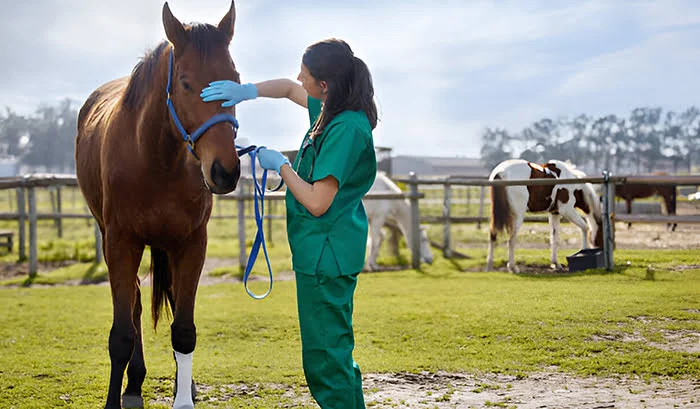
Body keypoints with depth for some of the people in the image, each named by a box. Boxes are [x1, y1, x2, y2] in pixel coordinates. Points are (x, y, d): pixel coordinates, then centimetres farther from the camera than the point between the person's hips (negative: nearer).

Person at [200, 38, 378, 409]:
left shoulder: (347, 129, -22)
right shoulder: (330, 110, 6)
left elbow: (317, 203, -24)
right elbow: (288, 89, 25)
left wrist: (280, 165, -10)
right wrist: (248, 91, 6)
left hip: (326, 256, -10)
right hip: (326, 252, 10)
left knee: (325, 358, -3)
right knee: (334, 353, 18)